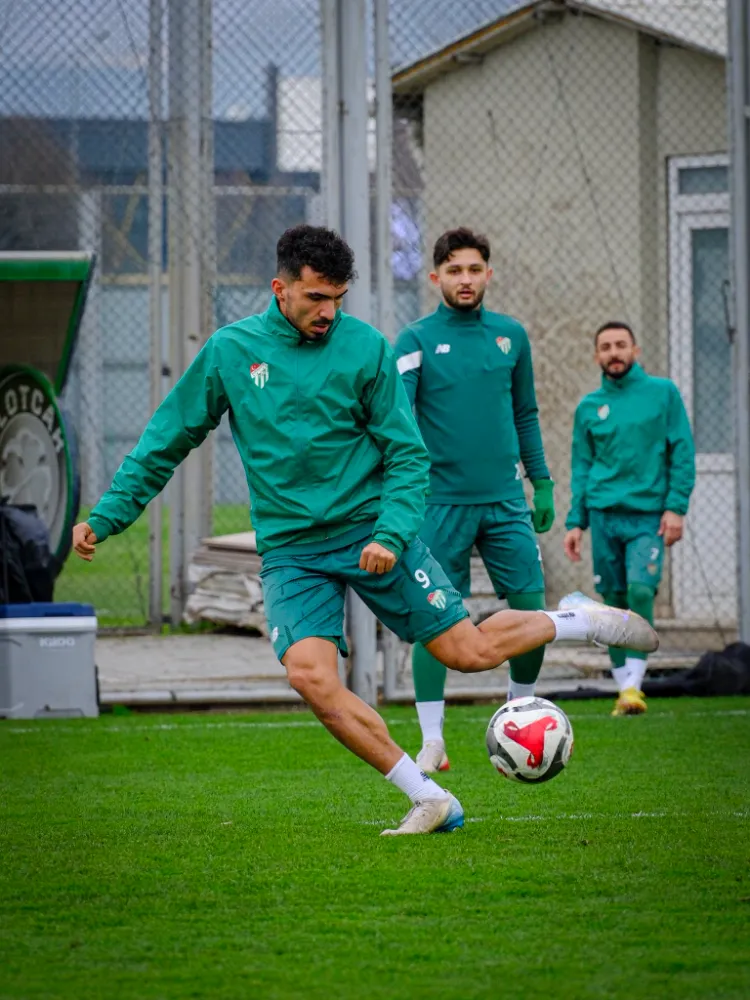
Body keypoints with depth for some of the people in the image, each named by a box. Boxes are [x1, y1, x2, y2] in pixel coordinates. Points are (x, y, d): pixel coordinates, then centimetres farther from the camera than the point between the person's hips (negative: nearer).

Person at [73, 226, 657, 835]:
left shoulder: (365, 347, -4)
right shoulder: (229, 351, 0)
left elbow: (407, 453, -2)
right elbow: (165, 443, 8)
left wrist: (391, 534, -17)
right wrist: (106, 516, 1)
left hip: (372, 530, -1)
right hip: (291, 550, 1)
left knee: (468, 651, -3)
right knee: (310, 675, -21)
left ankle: (583, 624, 27)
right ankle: (429, 800, -11)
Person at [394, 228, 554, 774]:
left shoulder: (511, 335, 9)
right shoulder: (416, 340, -2)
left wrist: (541, 481, 15)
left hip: (505, 501, 3)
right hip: (441, 500, -3)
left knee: (532, 610, 0)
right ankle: (432, 741, 3)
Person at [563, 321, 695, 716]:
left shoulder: (663, 393, 5)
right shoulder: (589, 407, 11)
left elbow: (682, 452, 3)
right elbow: (581, 467, 15)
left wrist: (676, 506, -6)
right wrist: (575, 521, 7)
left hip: (649, 513, -3)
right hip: (604, 513, 3)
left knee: (641, 589, -19)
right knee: (614, 600, 1)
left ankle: (634, 681, -17)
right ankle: (623, 685, 9)